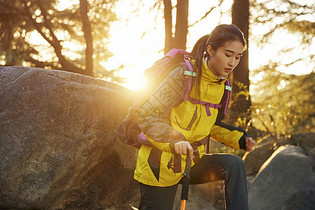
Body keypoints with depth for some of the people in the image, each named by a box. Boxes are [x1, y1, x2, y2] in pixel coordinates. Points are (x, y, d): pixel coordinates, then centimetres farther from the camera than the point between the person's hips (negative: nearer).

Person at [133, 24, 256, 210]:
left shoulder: (222, 85, 5)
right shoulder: (184, 75, -17)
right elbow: (148, 117, -20)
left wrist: (239, 139, 4)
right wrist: (175, 140, -36)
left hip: (192, 161, 6)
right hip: (162, 166, -6)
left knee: (235, 165, -18)